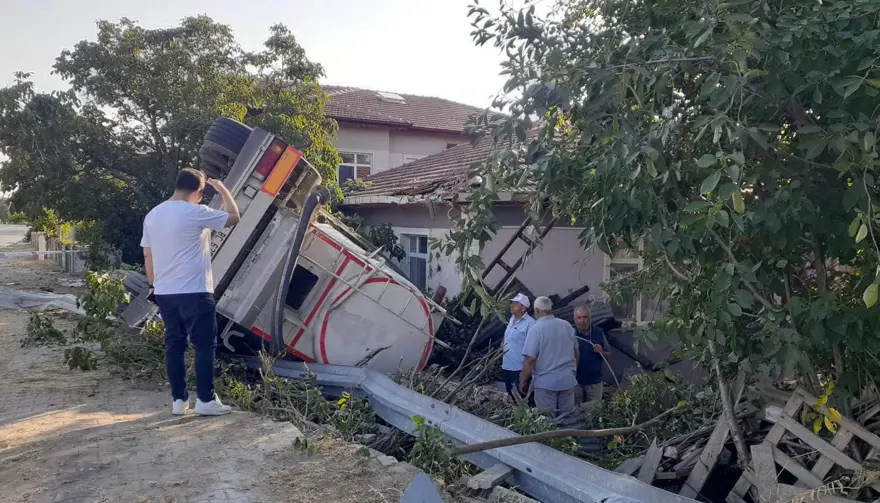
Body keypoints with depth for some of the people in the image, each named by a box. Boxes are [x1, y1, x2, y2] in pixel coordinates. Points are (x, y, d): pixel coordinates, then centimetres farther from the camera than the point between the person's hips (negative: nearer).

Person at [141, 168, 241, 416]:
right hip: (195, 292, -7)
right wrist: (223, 189, 12)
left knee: (174, 345, 11)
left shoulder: (152, 215, 10)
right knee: (205, 345, 2)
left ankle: (179, 400, 15)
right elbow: (234, 217, -1)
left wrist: (154, 285, 24)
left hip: (164, 293, 7)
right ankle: (205, 400, 4)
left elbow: (147, 255, 14)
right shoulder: (196, 213, -12)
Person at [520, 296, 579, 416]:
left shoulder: (536, 329, -13)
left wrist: (523, 381, -4)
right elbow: (576, 352, 16)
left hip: (545, 382, -5)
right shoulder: (567, 325, 5)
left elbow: (530, 360, -16)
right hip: (568, 380, 5)